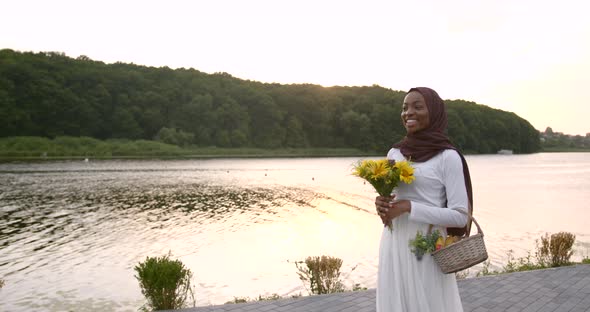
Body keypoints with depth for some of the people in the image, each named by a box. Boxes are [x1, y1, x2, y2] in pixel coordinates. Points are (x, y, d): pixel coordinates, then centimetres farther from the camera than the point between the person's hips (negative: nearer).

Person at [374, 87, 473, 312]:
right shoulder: (394, 153, 8)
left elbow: (460, 216, -11)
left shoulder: (448, 157, -8)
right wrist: (381, 204, -7)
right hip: (393, 247, 5)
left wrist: (409, 207, -17)